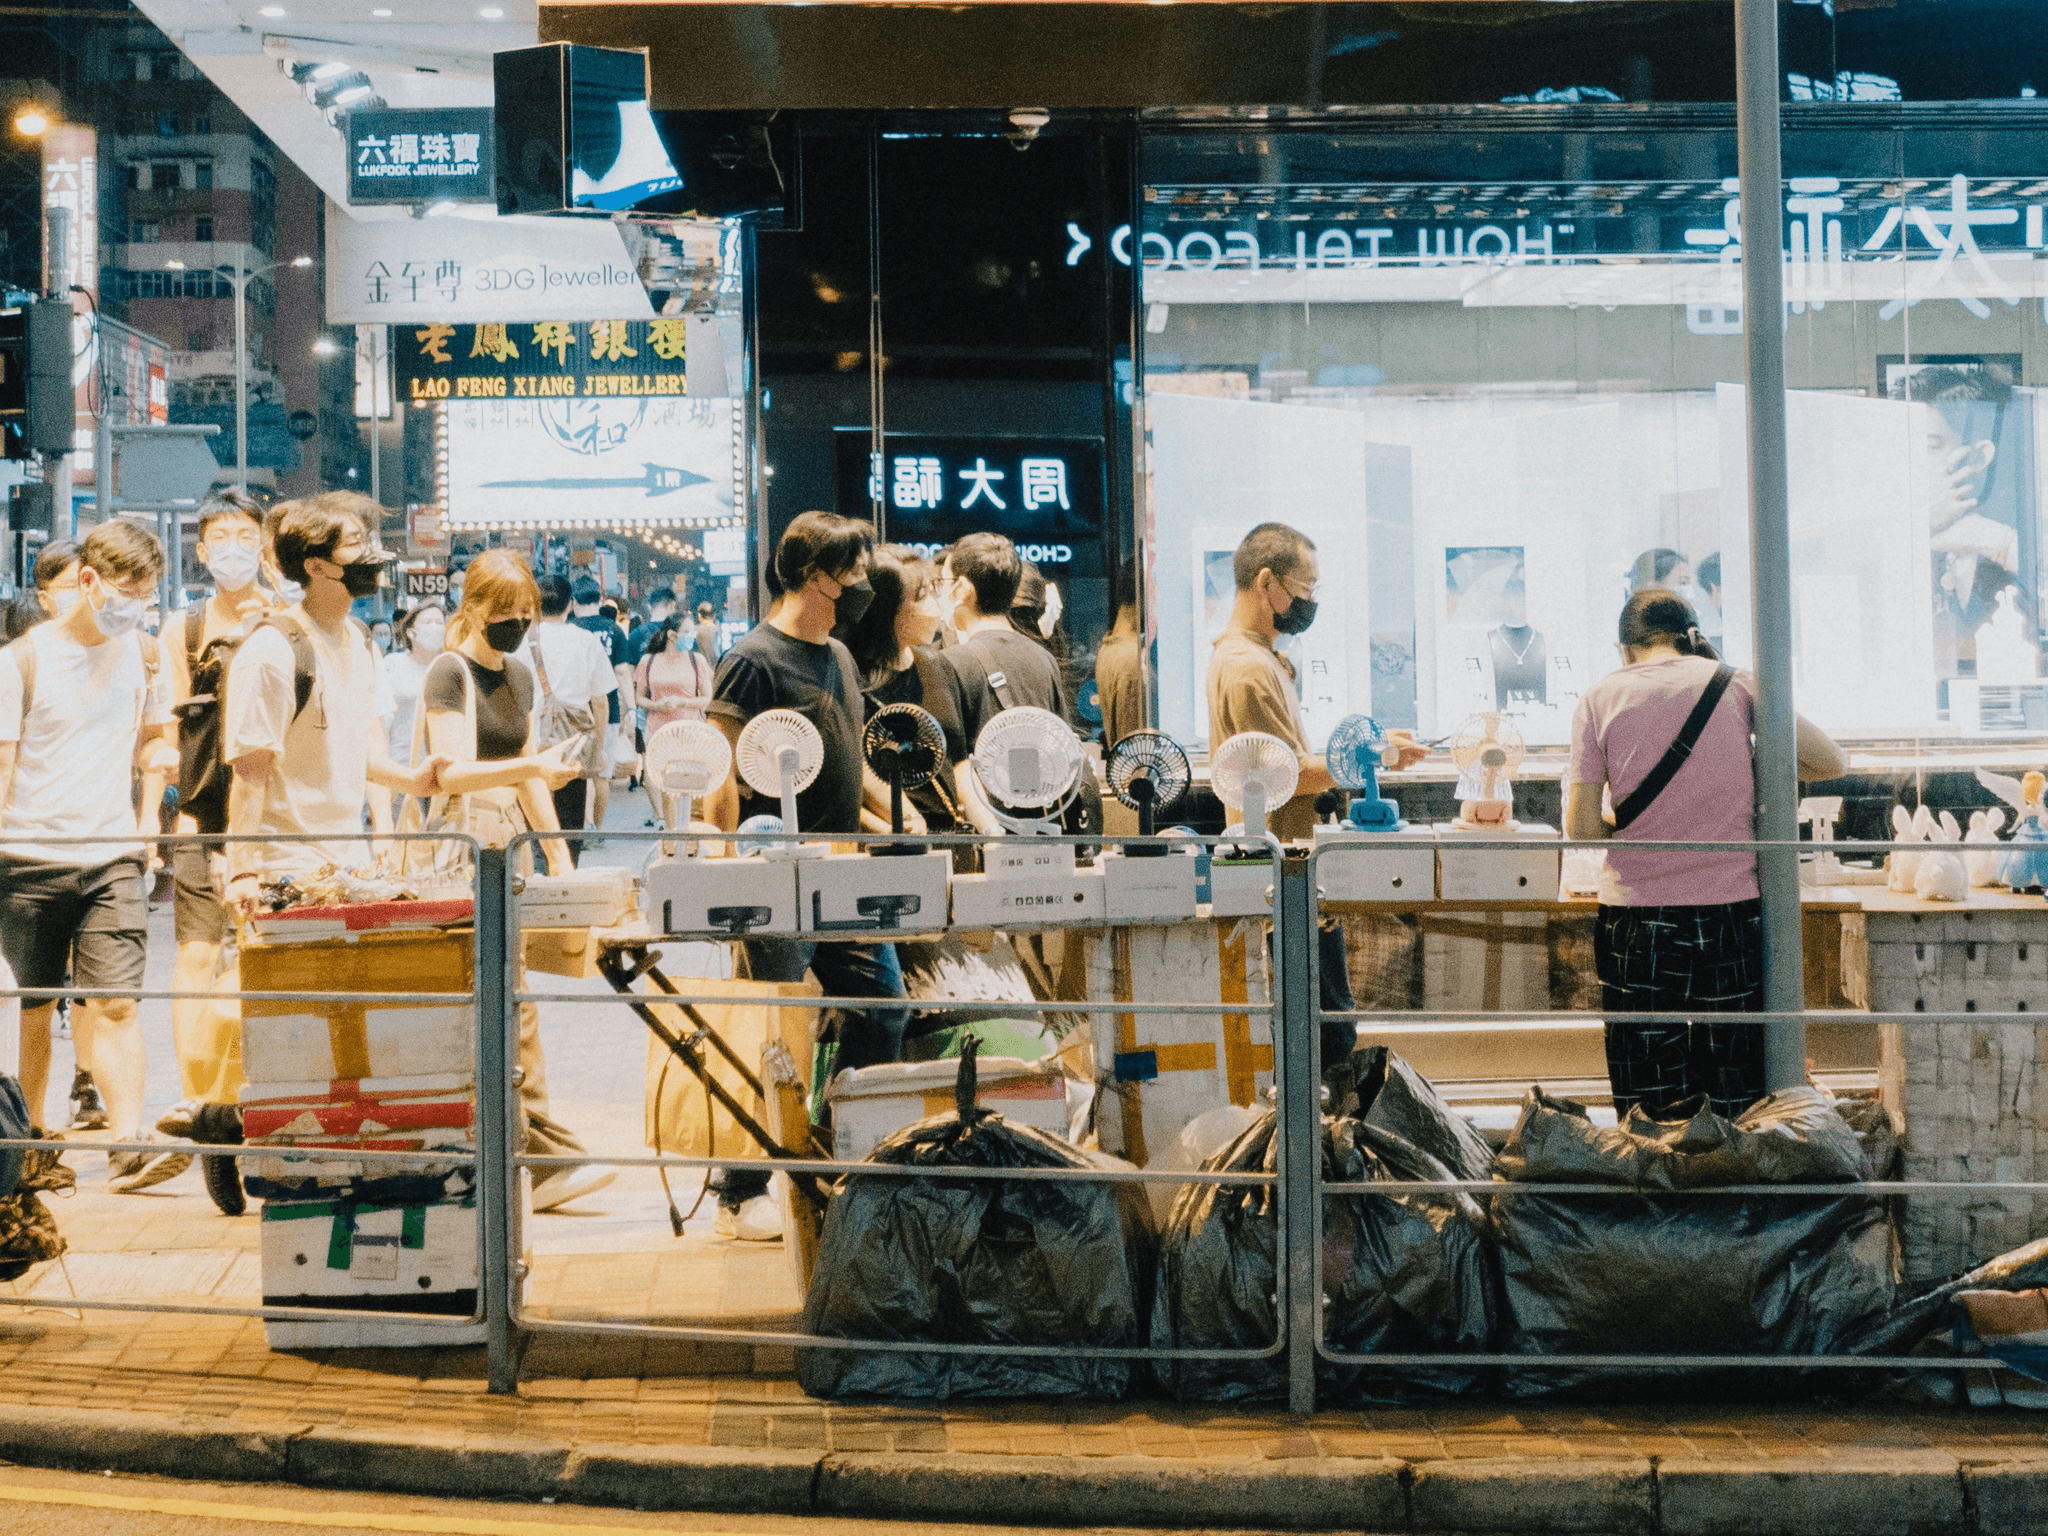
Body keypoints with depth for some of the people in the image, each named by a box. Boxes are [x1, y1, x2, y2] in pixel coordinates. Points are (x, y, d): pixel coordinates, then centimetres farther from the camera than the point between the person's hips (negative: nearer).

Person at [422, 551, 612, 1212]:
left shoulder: (519, 676, 16)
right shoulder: (449, 673, -8)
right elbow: (454, 772, -17)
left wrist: (557, 848, 19)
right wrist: (533, 766, -30)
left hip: (507, 838, 8)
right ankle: (550, 1158, -8)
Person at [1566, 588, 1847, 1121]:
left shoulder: (1600, 698, 2)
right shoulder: (1735, 683, 3)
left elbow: (1580, 827, -1)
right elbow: (1831, 762, 6)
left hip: (1636, 916, 0)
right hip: (1732, 910, 1)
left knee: (1650, 1115, 4)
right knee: (1738, 1105, 8)